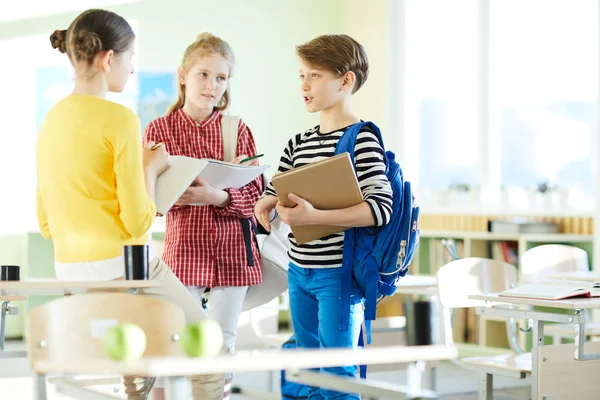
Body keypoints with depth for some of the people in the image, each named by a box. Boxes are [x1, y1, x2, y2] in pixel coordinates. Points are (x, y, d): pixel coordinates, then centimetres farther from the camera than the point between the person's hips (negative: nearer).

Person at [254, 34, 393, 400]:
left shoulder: (362, 140, -12)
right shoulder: (299, 143, 11)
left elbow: (381, 208, -22)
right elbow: (274, 191, 20)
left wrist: (314, 217, -31)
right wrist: (266, 204, -5)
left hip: (339, 274, -8)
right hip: (300, 272, 8)